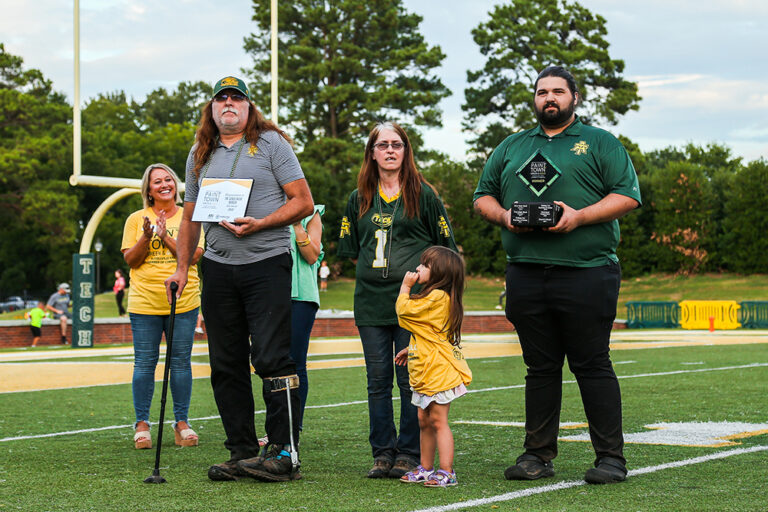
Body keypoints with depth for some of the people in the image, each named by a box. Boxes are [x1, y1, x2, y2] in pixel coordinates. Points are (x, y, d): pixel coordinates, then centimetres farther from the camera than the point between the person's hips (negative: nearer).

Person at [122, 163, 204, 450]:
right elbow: (130, 260, 2)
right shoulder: (137, 219, 7)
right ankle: (142, 424, 7)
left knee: (181, 362, 2)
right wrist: (146, 237, -14)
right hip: (144, 302, 0)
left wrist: (165, 236, -13)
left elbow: (194, 255, -3)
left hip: (183, 302, 0)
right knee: (144, 363, 0)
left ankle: (182, 422, 10)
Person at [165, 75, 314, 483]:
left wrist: (258, 224, -15)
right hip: (217, 267, 5)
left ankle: (284, 452, -8)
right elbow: (190, 215, 22)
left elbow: (303, 202, -3)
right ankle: (241, 453, 11)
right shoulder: (200, 155, 16)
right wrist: (181, 268, 13)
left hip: (267, 262, -5)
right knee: (226, 365, 5)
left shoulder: (271, 143, 1)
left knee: (270, 358, -12)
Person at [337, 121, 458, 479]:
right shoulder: (359, 199, 13)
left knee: (410, 381, -3)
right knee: (378, 381, 5)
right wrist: (374, 269, 11)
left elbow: (445, 247, 6)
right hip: (371, 302, 4)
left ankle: (409, 456, 4)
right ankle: (382, 453, 12)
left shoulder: (423, 195, 3)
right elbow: (349, 249, 21)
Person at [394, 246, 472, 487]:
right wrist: (410, 349, 22)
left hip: (439, 372, -11)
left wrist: (405, 286, -1)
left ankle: (446, 472, -7)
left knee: (438, 421, -9)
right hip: (426, 372, 11)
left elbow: (404, 309, -15)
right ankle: (426, 469, 24)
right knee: (424, 421, 15)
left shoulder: (437, 296, -17)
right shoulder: (438, 297, 16)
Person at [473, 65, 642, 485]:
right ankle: (538, 454, 13)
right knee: (540, 367, 7)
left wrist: (578, 216, -14)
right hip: (526, 273, 4)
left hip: (586, 273, -4)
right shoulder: (512, 147, 20)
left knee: (593, 366, -4)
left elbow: (627, 196, -1)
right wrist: (504, 216, -1)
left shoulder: (599, 143, 8)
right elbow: (483, 196, 22)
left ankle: (611, 457, 1)